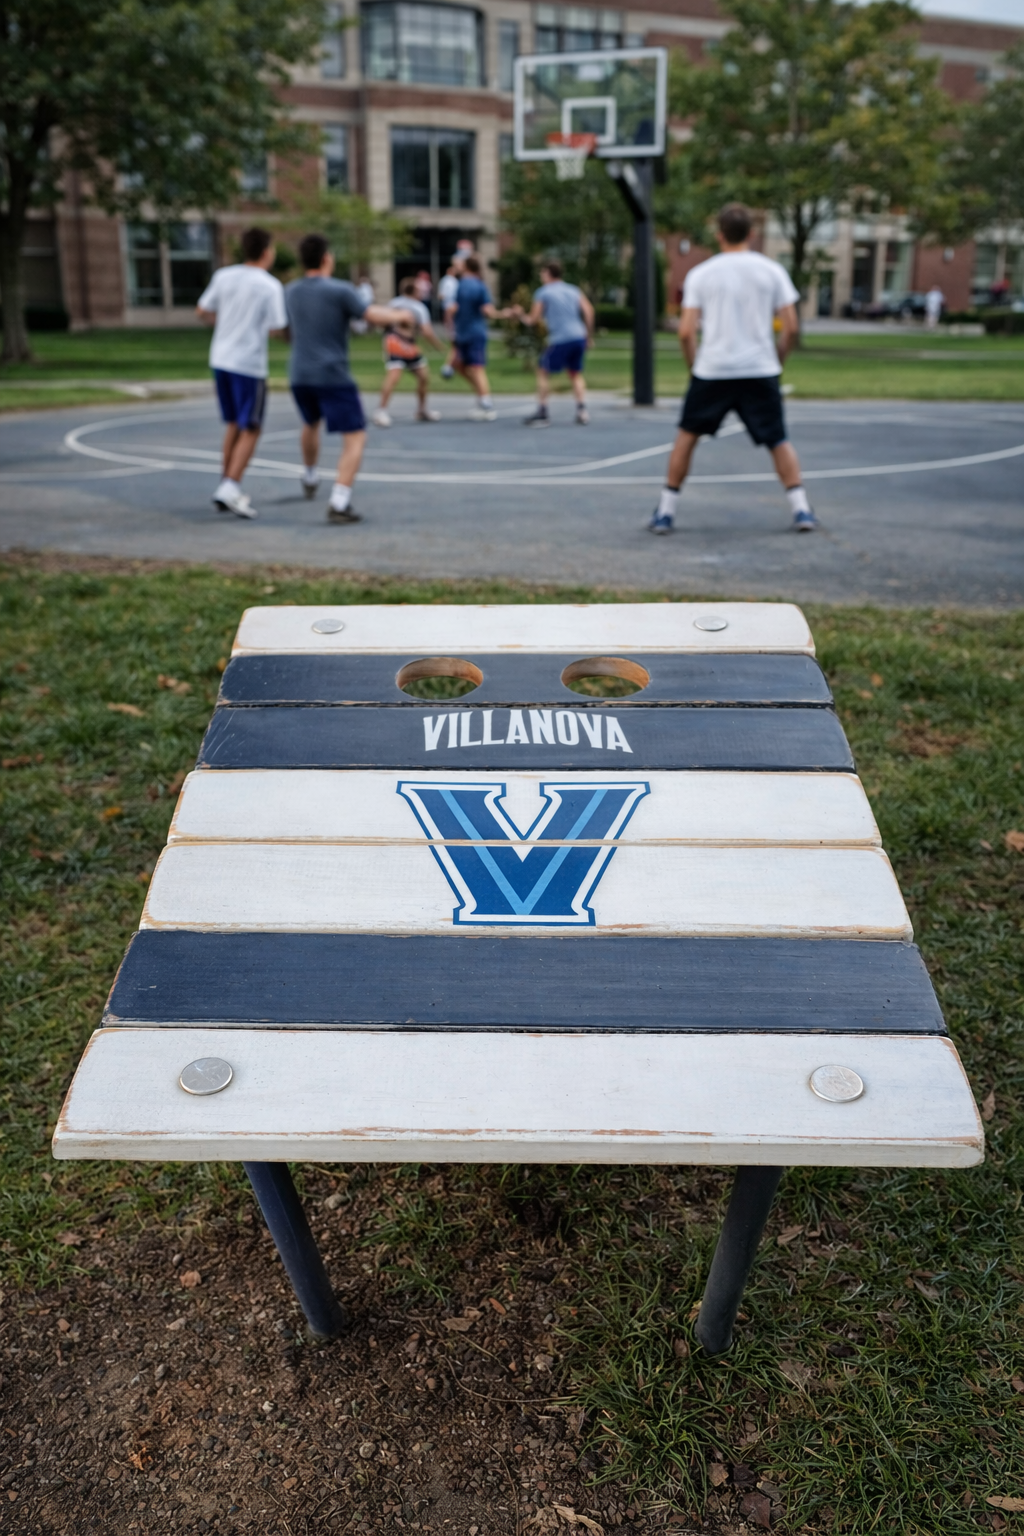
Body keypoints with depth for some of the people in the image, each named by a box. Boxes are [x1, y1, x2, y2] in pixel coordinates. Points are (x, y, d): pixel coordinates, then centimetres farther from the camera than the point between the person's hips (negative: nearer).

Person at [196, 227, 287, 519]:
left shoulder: (223, 276, 4)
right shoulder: (271, 286, -10)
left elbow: (202, 312, 10)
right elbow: (277, 330, -12)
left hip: (220, 360, 6)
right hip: (249, 364, -6)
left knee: (234, 426, 17)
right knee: (250, 431, 1)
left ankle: (227, 486, 20)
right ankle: (230, 487, -11)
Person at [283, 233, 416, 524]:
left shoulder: (290, 291, 8)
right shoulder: (340, 290, -10)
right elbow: (374, 315, -15)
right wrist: (400, 316, 4)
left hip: (299, 376, 7)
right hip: (332, 377, -7)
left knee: (311, 424, 32)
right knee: (355, 438, -4)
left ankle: (310, 478, 54)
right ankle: (339, 504, -19)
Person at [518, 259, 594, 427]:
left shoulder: (543, 293, 3)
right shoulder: (573, 289, 17)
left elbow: (533, 320, 1)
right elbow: (588, 310, 7)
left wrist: (522, 316, 22)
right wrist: (588, 334, 12)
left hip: (560, 339, -5)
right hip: (579, 336, 5)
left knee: (543, 372, 8)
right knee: (575, 373, 18)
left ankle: (542, 413, 4)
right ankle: (582, 411, 5)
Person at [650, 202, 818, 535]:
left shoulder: (700, 274, 2)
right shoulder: (772, 271, 5)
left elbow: (686, 332, -4)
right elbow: (791, 327, 1)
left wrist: (695, 367, 10)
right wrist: (776, 362, 14)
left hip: (711, 371, 0)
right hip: (761, 371, 1)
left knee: (687, 436, 15)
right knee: (778, 440, 12)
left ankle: (666, 511, 13)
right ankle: (801, 510, 3)